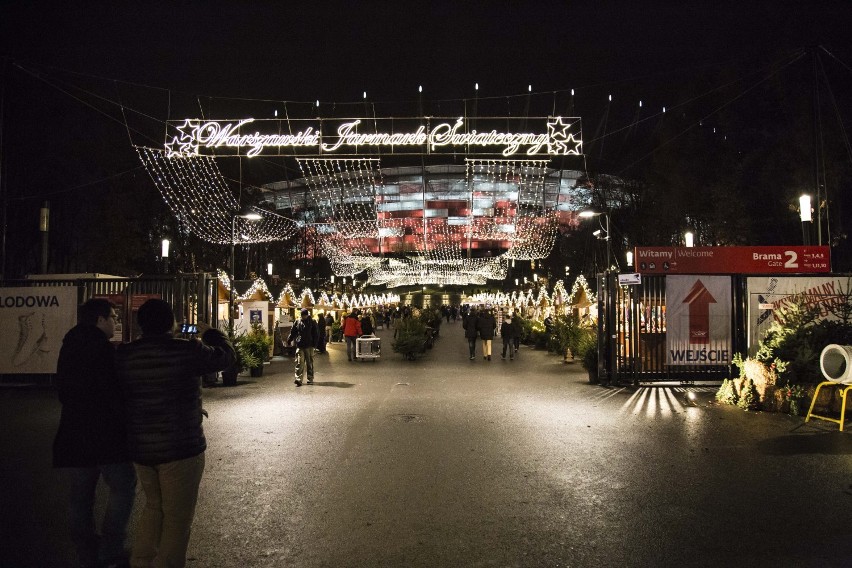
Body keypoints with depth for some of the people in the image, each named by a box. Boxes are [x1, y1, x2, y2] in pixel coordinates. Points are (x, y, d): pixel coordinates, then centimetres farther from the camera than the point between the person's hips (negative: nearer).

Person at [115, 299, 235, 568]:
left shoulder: (123, 355, 0)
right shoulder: (188, 350, -15)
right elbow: (226, 355, 1)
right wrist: (209, 332, 19)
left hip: (140, 447, 6)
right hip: (181, 447, -6)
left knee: (154, 506, 25)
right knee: (177, 518, 7)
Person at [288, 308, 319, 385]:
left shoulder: (312, 323, 1)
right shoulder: (297, 323, 6)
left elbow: (316, 334, 0)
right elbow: (292, 333, 11)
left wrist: (314, 343, -8)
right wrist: (289, 341, 5)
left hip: (309, 346, -1)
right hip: (299, 346, 1)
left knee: (309, 363, 8)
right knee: (299, 363, -6)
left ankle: (310, 379, 18)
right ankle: (298, 379, -9)